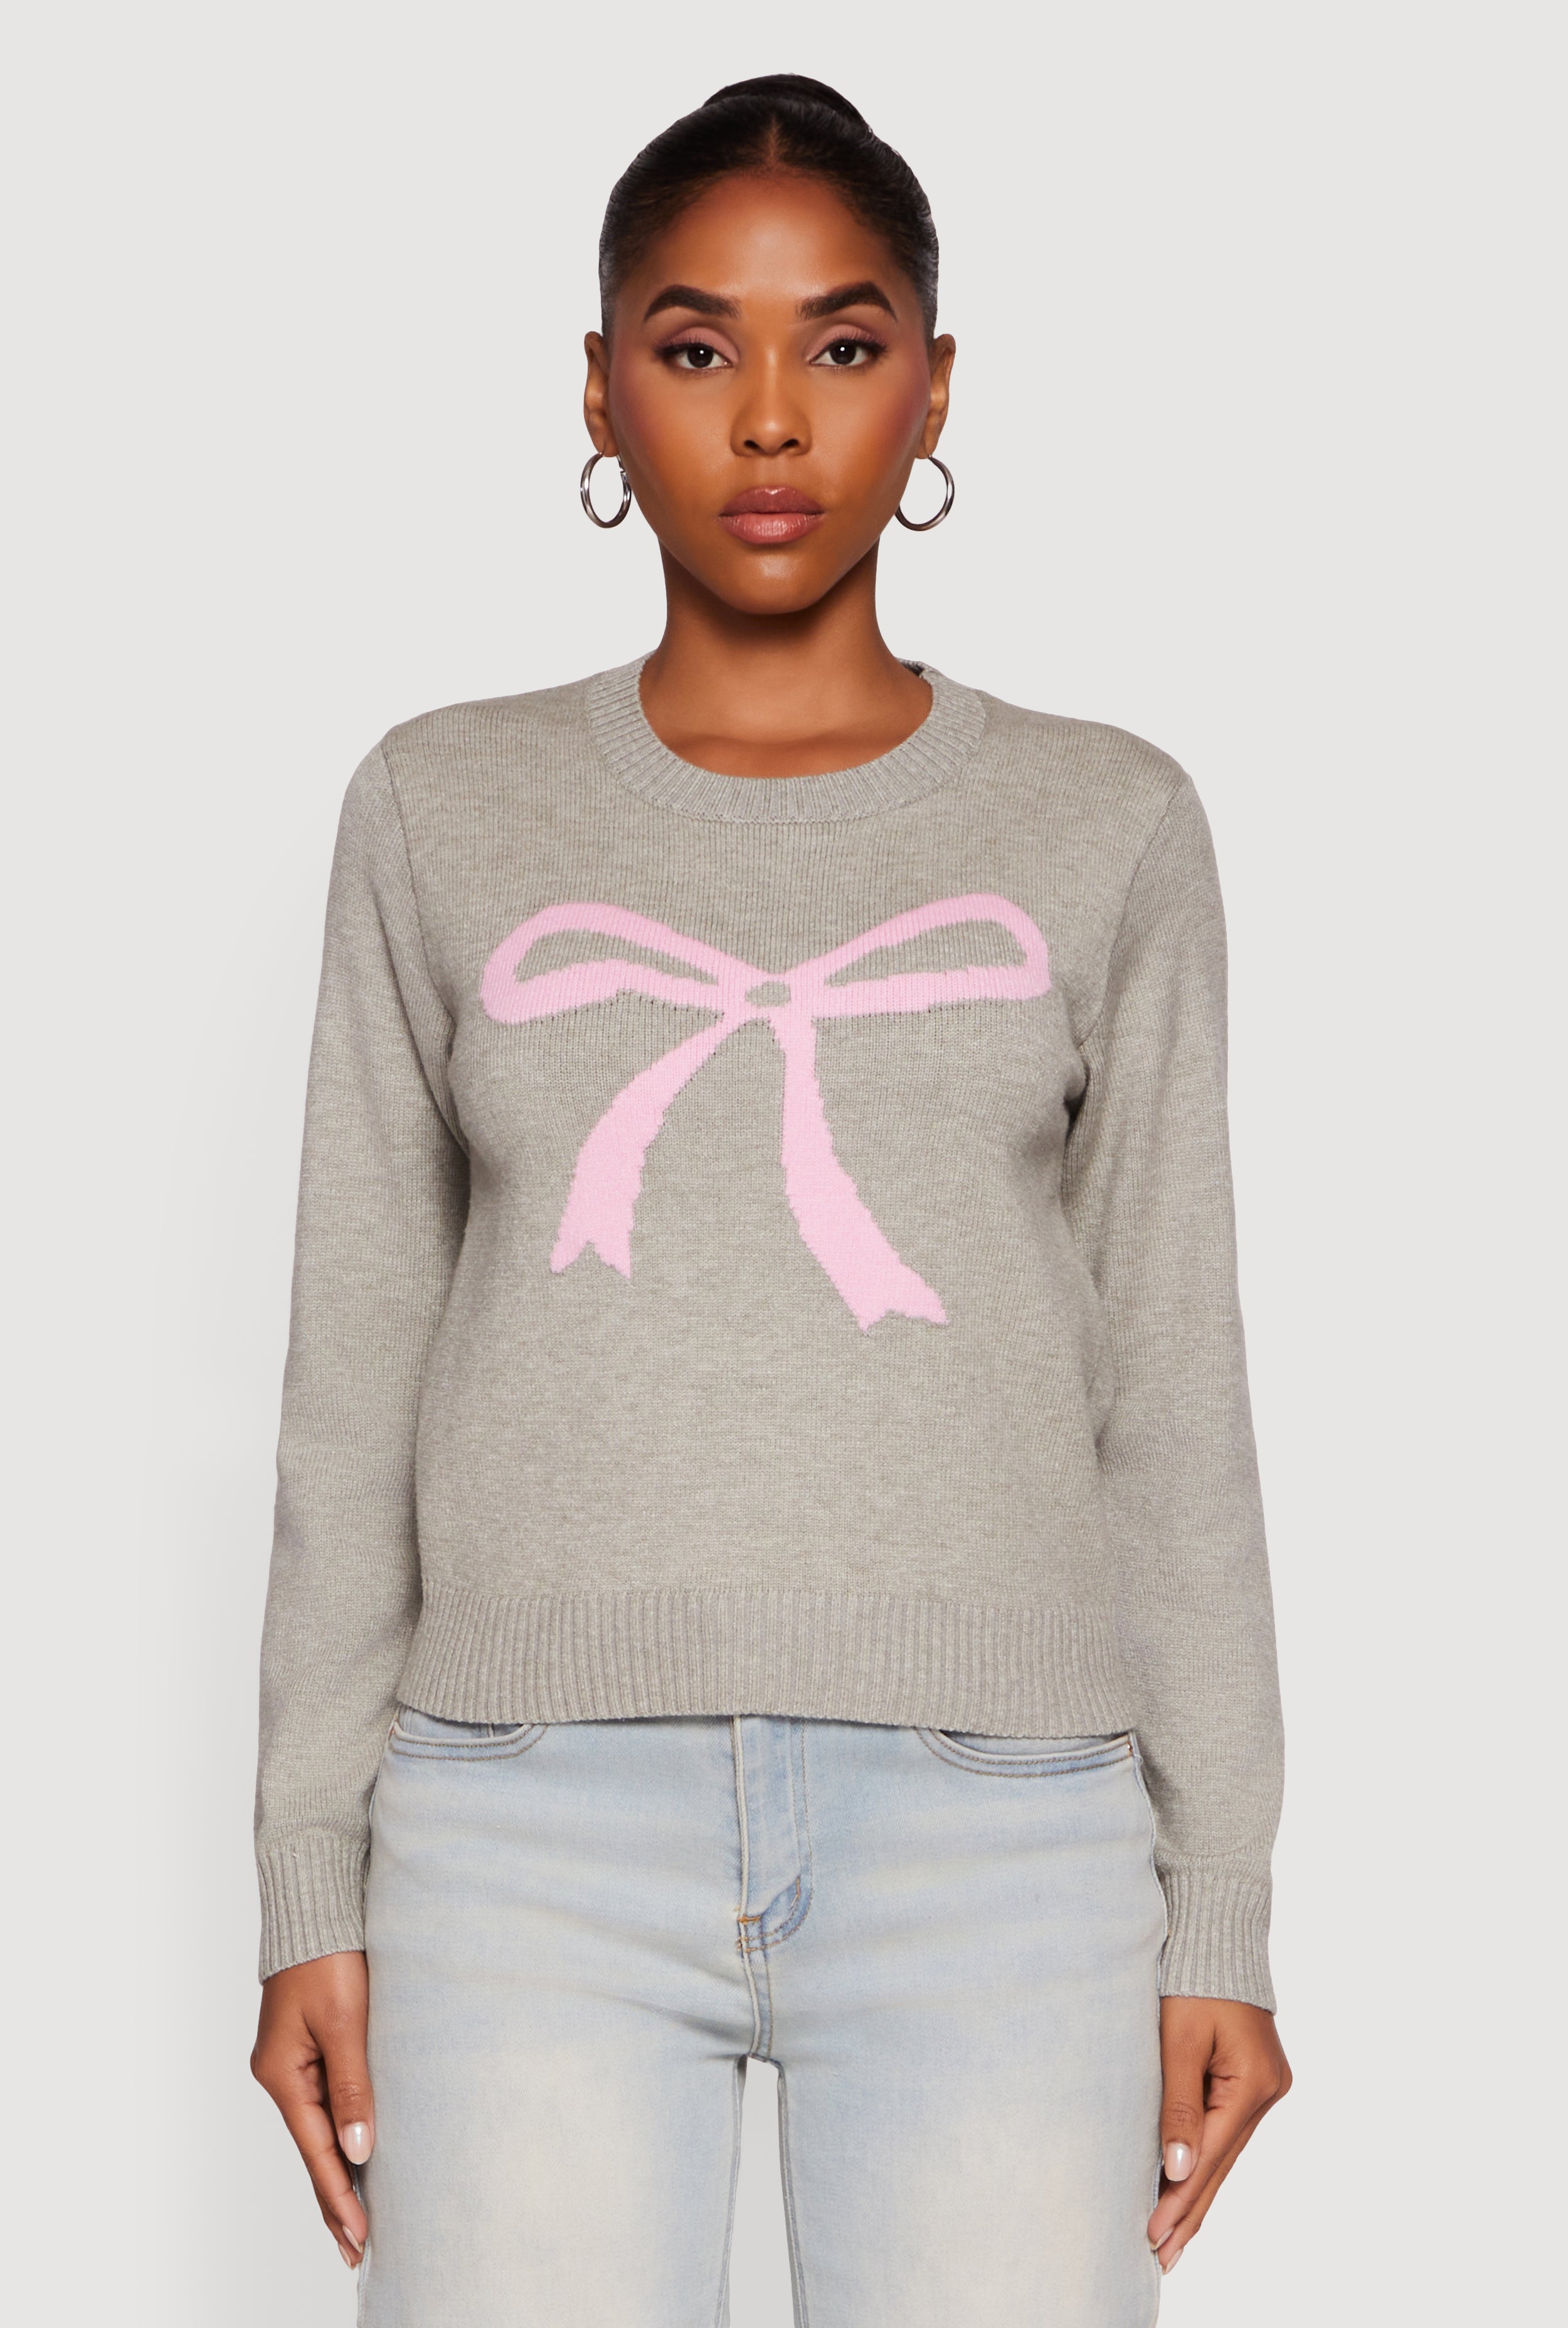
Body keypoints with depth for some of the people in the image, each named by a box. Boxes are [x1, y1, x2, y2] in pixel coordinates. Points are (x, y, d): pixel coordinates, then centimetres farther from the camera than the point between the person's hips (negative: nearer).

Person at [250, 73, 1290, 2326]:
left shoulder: (1105, 829, 9)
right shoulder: (447, 813, 10)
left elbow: (1171, 1390, 8)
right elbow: (357, 1374, 10)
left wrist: (1217, 1912, 3)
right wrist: (313, 1885, 4)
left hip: (994, 1835, 0)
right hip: (535, 1826, 0)